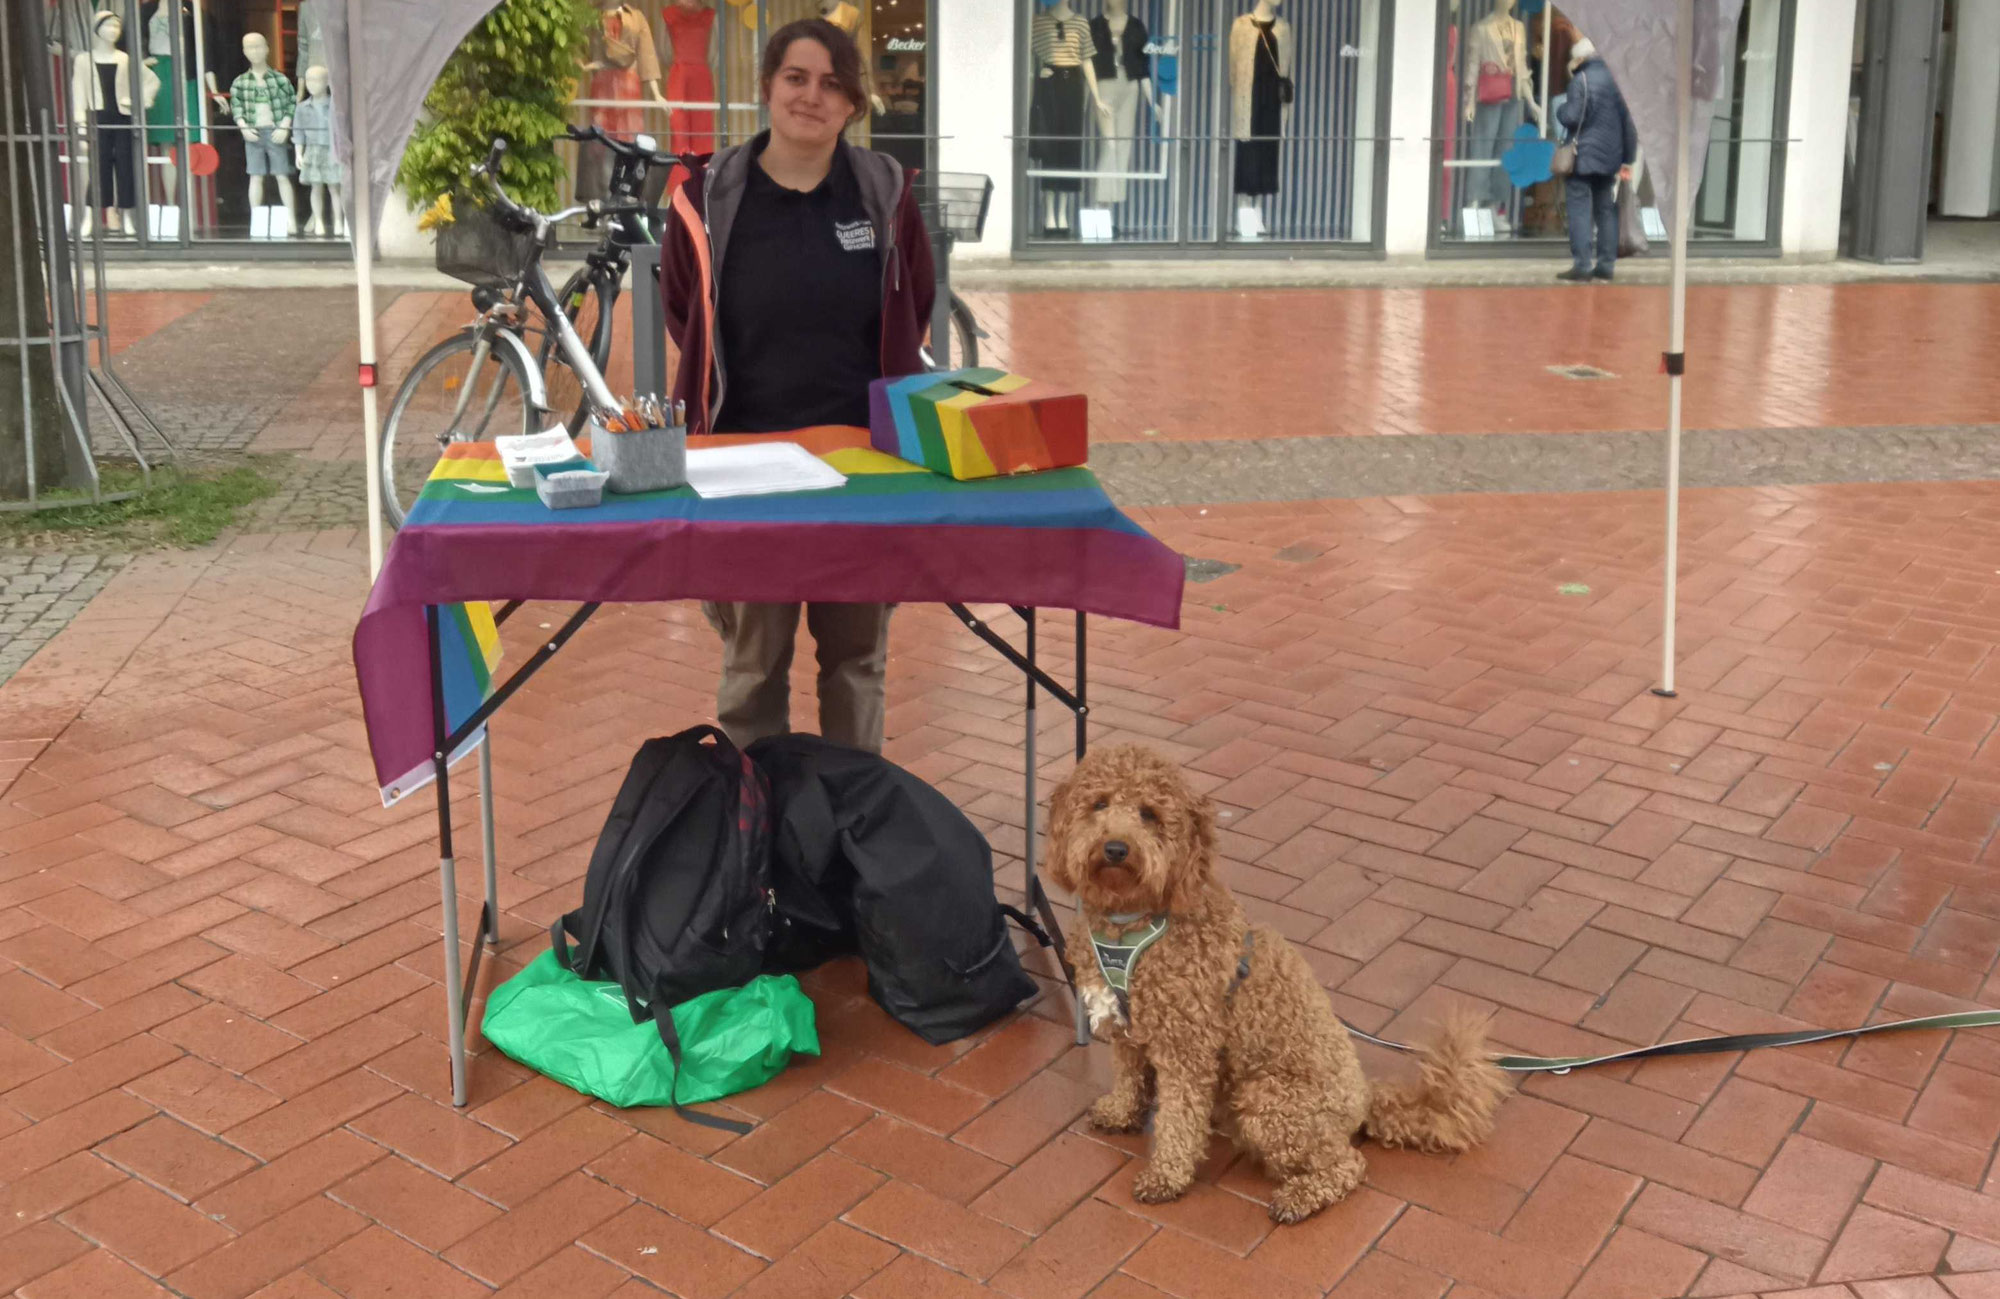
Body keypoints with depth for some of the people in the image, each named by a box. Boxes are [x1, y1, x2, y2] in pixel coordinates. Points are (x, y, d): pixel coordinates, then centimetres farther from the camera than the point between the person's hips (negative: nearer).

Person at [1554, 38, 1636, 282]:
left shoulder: (1581, 79, -9)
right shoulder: (1616, 79, 11)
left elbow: (1572, 117, -17)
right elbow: (1628, 122, 12)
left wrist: (1560, 110, 6)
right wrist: (1627, 158, 16)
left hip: (1583, 156, -6)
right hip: (1610, 158, 6)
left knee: (1580, 210, -5)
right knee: (1606, 210, 11)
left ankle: (1582, 264, -11)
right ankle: (1606, 264, 12)